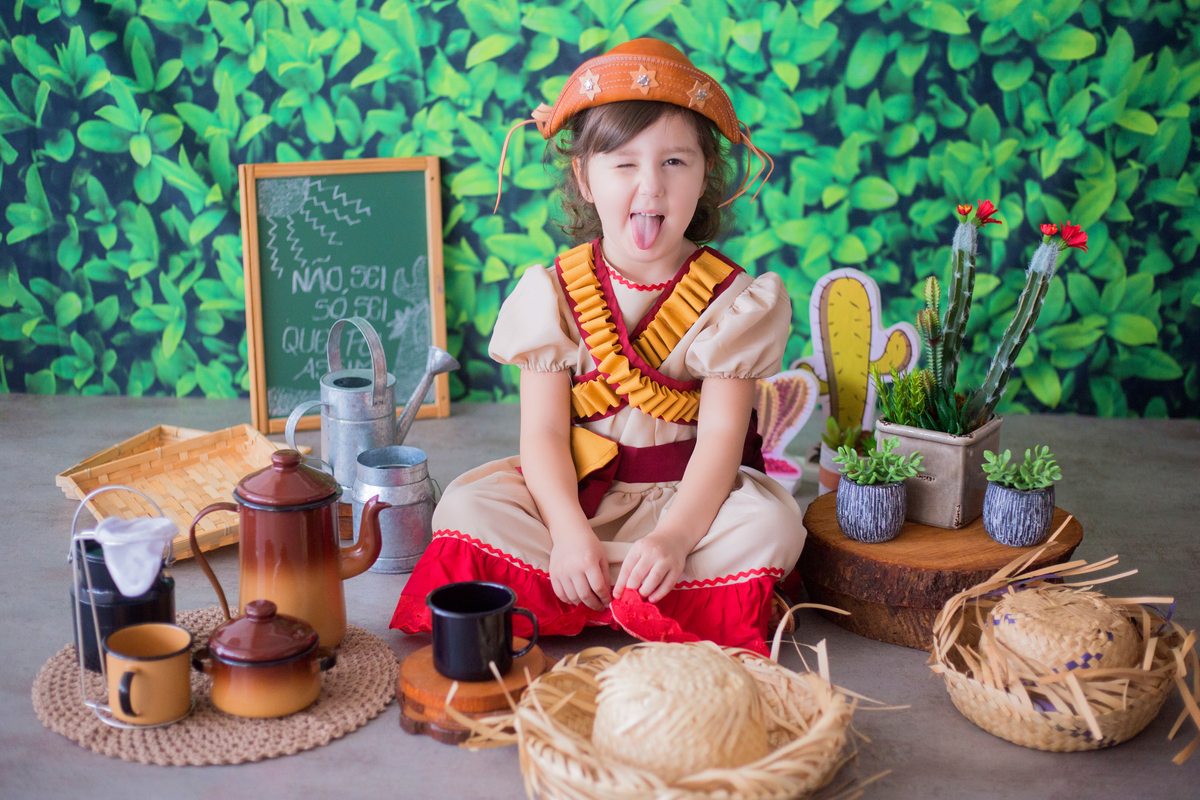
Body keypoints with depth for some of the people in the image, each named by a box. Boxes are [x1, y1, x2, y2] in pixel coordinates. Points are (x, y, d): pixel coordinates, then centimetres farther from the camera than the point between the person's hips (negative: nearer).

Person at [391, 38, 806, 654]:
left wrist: (675, 535, -30)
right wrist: (568, 533, -25)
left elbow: (721, 436, -13)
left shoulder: (730, 298, -6)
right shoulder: (555, 294, -3)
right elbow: (543, 431, -8)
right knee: (468, 506, -21)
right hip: (573, 489, 1)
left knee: (772, 525, -28)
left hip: (690, 492, 0)